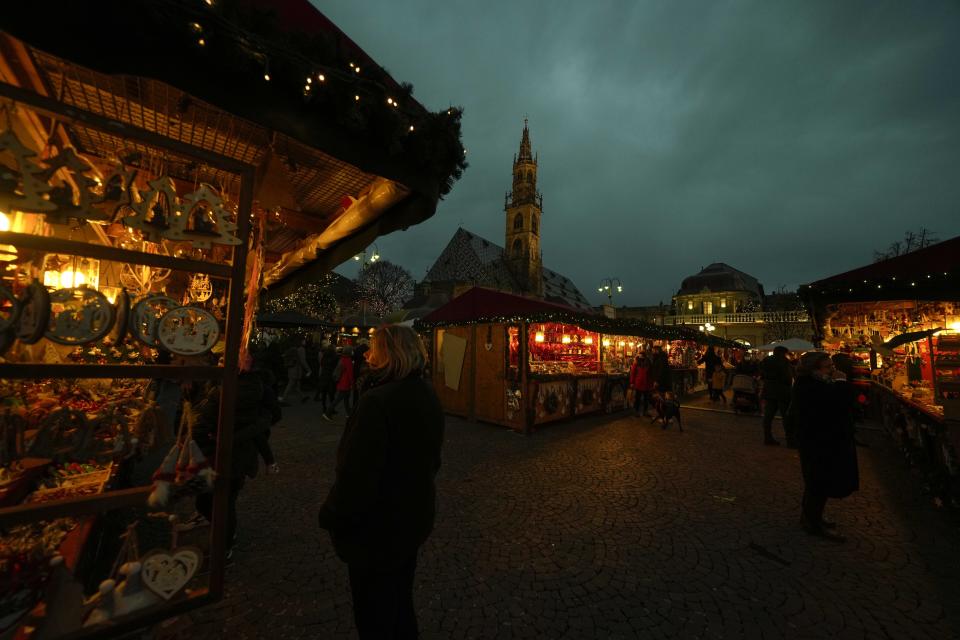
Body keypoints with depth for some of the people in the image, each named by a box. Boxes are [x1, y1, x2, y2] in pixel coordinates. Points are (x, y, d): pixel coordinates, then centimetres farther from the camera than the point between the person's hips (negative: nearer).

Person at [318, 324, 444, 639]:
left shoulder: (377, 402, -30)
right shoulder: (428, 394, -4)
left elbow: (355, 476, -27)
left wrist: (330, 518, -9)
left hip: (377, 528, -7)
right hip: (413, 517, 7)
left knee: (375, 613, 19)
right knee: (400, 599, 29)